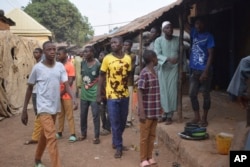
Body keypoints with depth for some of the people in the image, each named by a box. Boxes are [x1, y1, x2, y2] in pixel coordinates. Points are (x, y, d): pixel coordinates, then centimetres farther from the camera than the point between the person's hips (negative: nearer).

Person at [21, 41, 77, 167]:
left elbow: (66, 84, -3)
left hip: (55, 107, 5)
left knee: (45, 134, 20)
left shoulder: (60, 66, 1)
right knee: (51, 137, -15)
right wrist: (24, 110, -1)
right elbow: (29, 88, -1)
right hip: (44, 107, -5)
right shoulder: (37, 68, -9)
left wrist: (73, 98, -23)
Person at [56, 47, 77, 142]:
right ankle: (60, 132, 23)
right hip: (58, 94, 6)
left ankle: (73, 134, 3)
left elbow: (70, 81, -13)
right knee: (60, 114, 14)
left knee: (69, 115, -1)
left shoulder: (70, 65, -9)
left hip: (66, 94, -5)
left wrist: (62, 92, -15)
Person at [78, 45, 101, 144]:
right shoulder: (83, 63, 4)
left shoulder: (97, 64, -12)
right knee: (83, 115, 13)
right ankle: (83, 134, 29)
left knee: (95, 115, 1)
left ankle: (96, 136, 11)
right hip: (84, 93, 5)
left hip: (94, 93, -5)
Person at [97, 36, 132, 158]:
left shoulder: (128, 58, 0)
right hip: (112, 95, -3)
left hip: (124, 94, 3)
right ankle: (118, 146, 14)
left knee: (123, 121, 14)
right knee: (115, 122, 1)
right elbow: (101, 76, -2)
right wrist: (99, 94, -4)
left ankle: (116, 141, 34)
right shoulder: (107, 58, -7)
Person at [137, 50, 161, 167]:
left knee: (152, 135, 15)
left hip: (155, 110, 8)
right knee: (144, 136, 5)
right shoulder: (144, 73, -16)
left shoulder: (155, 72, 9)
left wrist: (159, 107, 19)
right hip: (147, 111, -8)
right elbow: (139, 92, -18)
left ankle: (150, 157, 27)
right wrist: (142, 111, -22)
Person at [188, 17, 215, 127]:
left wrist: (206, 71, -18)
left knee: (205, 95, 4)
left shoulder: (209, 36, -7)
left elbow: (211, 55, -12)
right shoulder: (193, 33, 9)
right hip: (194, 70, 5)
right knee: (192, 94, 5)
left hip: (204, 70, -5)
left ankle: (204, 118, 17)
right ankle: (197, 117, 19)